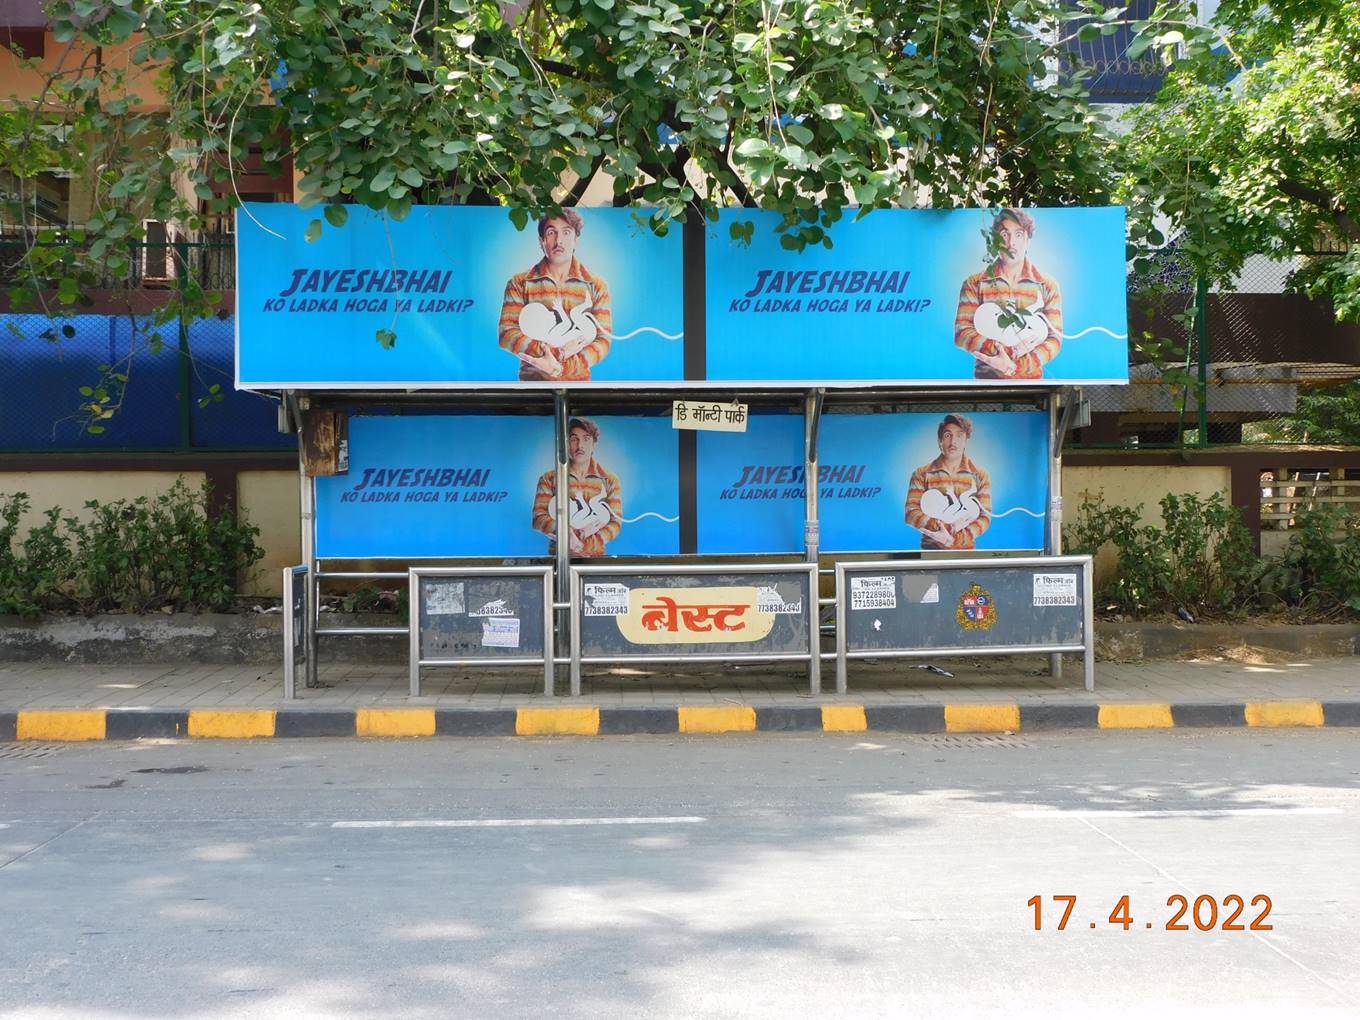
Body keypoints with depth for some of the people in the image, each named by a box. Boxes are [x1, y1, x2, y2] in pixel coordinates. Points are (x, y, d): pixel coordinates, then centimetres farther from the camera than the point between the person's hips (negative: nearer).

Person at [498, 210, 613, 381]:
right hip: (532, 379, -1)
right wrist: (557, 352, -21)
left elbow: (603, 340, -6)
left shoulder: (597, 286, 0)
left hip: (578, 380, 1)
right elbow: (506, 335, -9)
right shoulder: (519, 283, -1)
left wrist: (561, 367, -21)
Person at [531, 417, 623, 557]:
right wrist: (567, 532, -17)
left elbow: (615, 523, 3)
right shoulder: (549, 479, 8)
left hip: (595, 556, 0)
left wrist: (585, 546, -12)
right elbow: (538, 518, 1)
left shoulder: (610, 481, 9)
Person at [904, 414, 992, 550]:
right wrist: (944, 527, -21)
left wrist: (955, 539, -19)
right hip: (931, 549, -1)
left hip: (966, 550, 1)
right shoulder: (921, 474, -1)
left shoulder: (980, 476, 1)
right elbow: (911, 513, -7)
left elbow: (985, 517, -5)